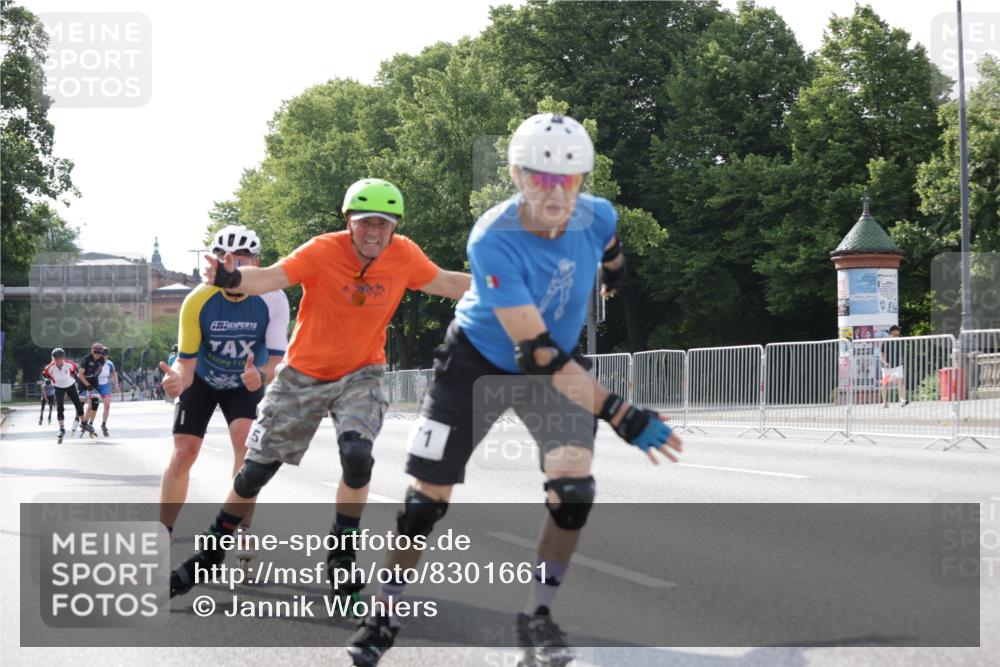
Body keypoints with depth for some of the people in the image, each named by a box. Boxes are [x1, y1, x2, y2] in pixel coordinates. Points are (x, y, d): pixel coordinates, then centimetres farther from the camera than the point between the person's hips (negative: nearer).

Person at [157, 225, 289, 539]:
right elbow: (186, 362, -24)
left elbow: (278, 359, -27)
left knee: (245, 439, -22)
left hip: (246, 382, 0)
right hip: (201, 380, 0)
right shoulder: (197, 301, -29)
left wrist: (261, 375, -50)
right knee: (183, 452, -5)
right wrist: (177, 380, -47)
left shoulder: (273, 300, -29)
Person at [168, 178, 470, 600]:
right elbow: (270, 277, -35)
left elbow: (446, 284, 6)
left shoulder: (404, 256, -11)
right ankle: (212, 551, 28)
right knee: (257, 467, 6)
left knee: (357, 455, -25)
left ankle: (341, 556, -4)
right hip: (304, 374, -1)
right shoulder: (323, 252, -22)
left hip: (361, 374, 1)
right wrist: (232, 279, -56)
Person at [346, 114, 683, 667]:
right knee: (427, 495, -3)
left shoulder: (597, 215, -20)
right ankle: (384, 614, 17)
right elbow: (536, 352, -38)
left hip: (560, 362, 3)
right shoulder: (493, 241, -34)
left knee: (573, 486, -16)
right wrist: (621, 416, -43)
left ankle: (537, 616, 2)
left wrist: (614, 270, 32)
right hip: (478, 361, -3)